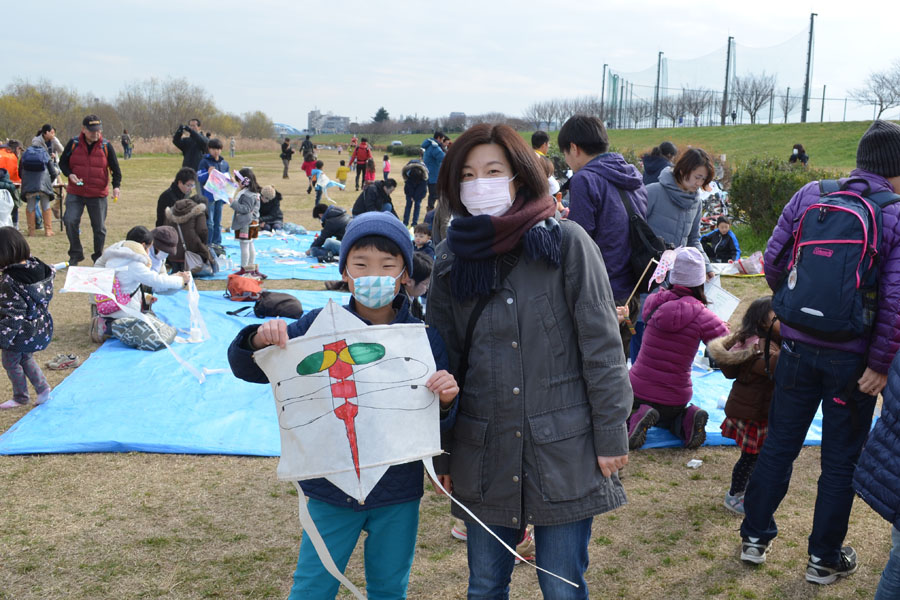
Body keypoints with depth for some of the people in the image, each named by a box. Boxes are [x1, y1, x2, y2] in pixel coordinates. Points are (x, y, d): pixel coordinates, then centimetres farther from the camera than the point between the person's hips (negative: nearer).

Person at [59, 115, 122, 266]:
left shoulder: (106, 147, -2)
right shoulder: (73, 144, -1)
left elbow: (116, 169, 2)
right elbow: (63, 162, 9)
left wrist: (116, 186, -15)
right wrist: (69, 174, -12)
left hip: (98, 195, 0)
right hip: (75, 193, 0)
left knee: (99, 227, 5)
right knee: (70, 221, -14)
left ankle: (98, 258, 23)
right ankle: (76, 254, 5)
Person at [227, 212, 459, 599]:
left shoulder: (424, 338, -7)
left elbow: (439, 424, -2)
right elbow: (246, 369, -3)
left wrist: (445, 402, -24)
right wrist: (259, 339, -25)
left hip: (398, 496, 1)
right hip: (331, 490, 0)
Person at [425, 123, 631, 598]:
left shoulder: (566, 243, -8)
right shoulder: (452, 258, 4)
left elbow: (601, 345, -7)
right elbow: (442, 360, 8)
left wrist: (611, 435, -7)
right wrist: (439, 451, 9)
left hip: (563, 449, -3)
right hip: (482, 453, 4)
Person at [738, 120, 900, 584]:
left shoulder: (809, 195, -2)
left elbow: (773, 260, 0)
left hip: (797, 346, 3)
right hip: (852, 360, -3)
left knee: (779, 445, 16)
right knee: (841, 459, 13)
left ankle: (755, 538, 28)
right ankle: (824, 559, 26)